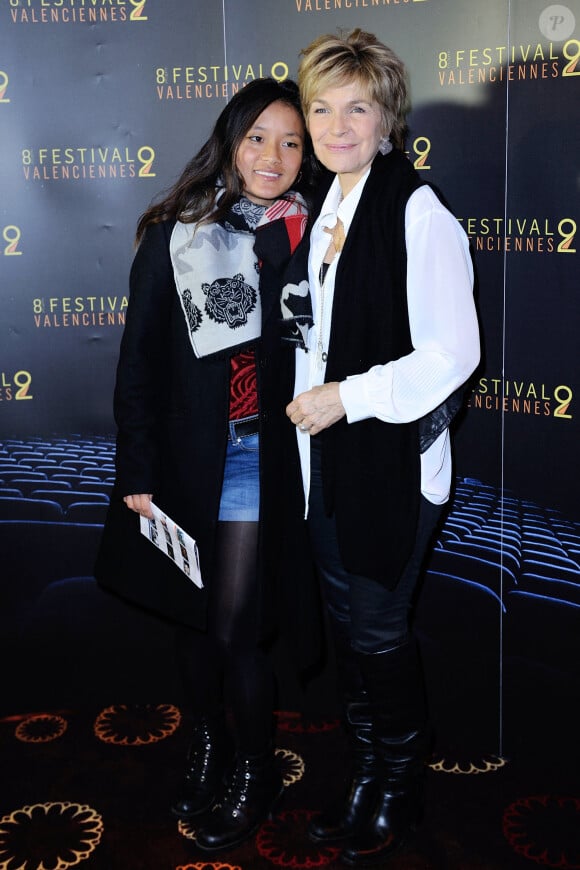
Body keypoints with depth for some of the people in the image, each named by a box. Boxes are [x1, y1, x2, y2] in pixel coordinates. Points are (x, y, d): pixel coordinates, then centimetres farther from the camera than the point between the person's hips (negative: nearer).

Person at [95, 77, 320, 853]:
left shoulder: (307, 237, -1)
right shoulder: (176, 236, -3)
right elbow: (139, 359, -2)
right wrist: (137, 471, -4)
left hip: (262, 455, -1)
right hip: (186, 453, 2)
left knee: (236, 627, 0)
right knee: (191, 614, 15)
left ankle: (254, 772, 25)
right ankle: (207, 745, 40)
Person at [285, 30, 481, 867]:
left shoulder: (419, 215, -15)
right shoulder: (324, 209, 10)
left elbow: (453, 354, -19)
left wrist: (348, 397, -18)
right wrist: (311, 401, 13)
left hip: (394, 461, -8)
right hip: (328, 458, 8)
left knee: (380, 630, 4)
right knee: (348, 624, 16)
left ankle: (400, 792, 28)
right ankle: (366, 777, 35)